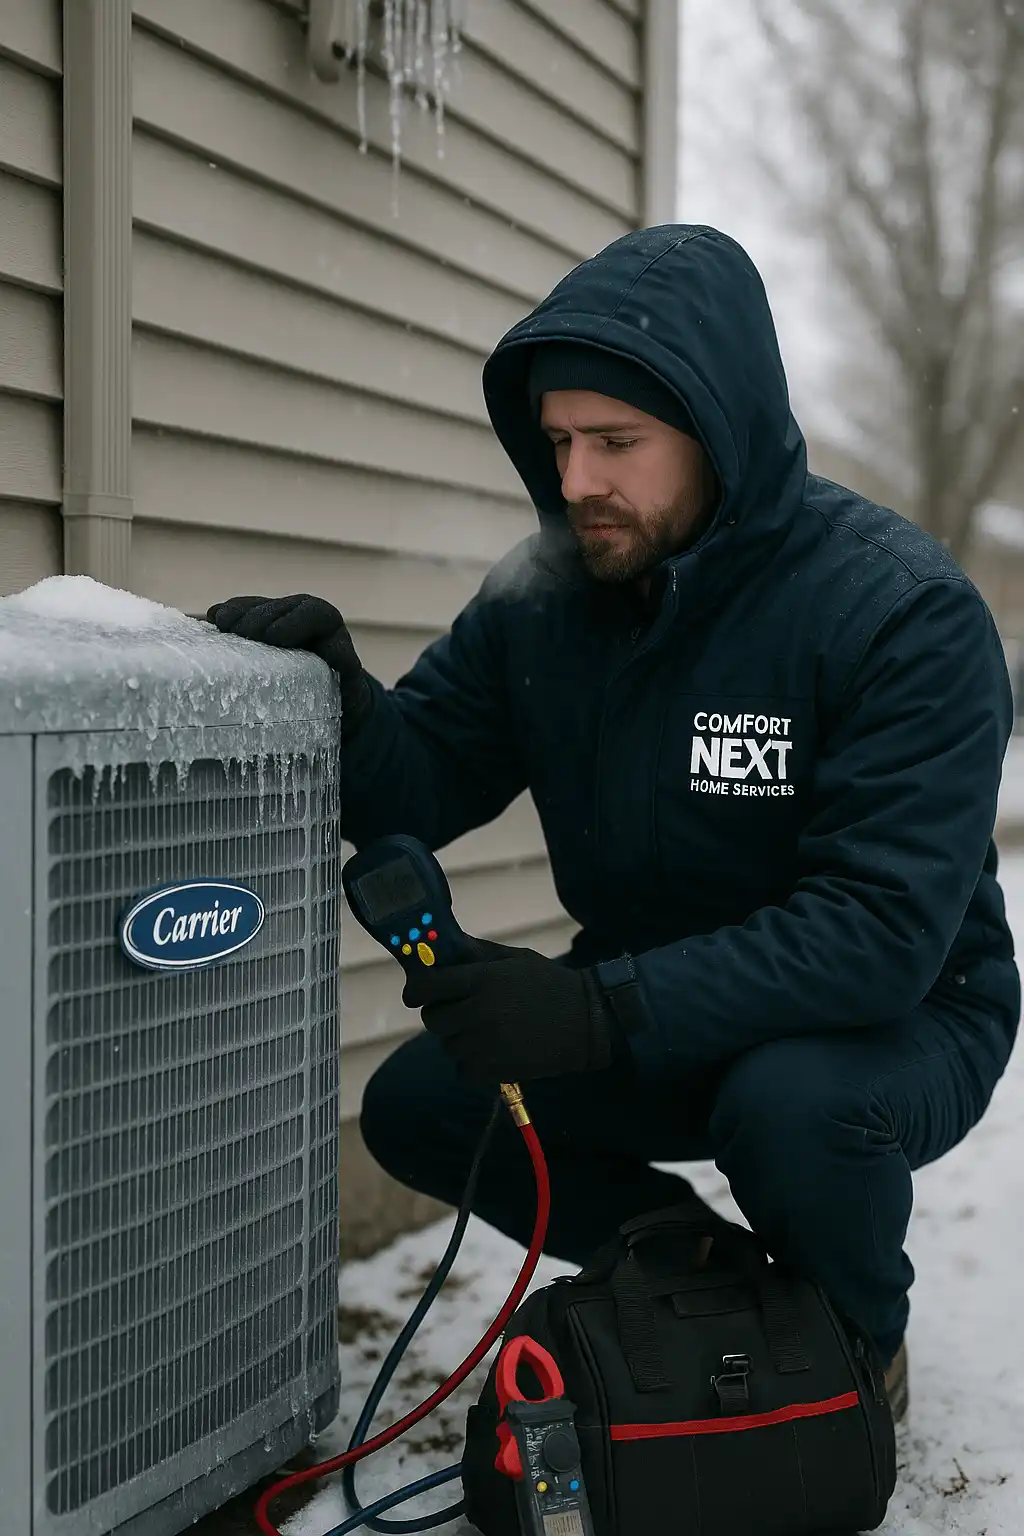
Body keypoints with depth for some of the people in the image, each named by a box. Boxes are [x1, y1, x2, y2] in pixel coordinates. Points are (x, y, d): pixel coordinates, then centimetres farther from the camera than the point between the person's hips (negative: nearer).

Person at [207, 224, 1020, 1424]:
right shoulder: (538, 599, -6)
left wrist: (605, 1009, -39)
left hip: (896, 1017, -5)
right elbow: (420, 795, -5)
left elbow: (882, 927, -31)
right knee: (418, 1103, -10)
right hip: (651, 1019, 5)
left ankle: (863, 1346, -1)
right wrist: (342, 698, -28)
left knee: (792, 1104, -36)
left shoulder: (901, 608, -24)